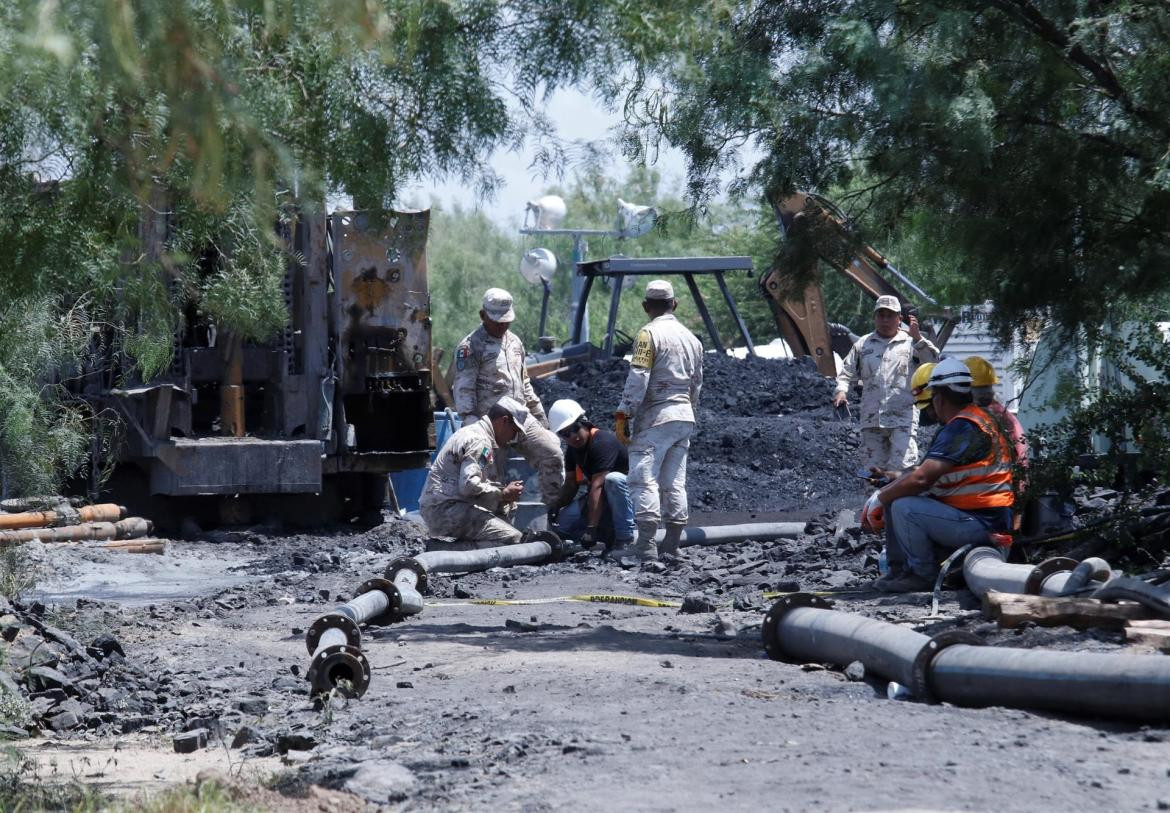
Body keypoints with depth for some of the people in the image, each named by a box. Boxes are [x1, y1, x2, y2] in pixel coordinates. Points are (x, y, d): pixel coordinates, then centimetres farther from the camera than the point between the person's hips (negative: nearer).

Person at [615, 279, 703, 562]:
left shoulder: (649, 334, -8)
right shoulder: (691, 338, 15)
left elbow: (638, 379, -15)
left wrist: (623, 414, -12)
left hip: (654, 417, -7)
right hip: (685, 417, 7)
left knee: (644, 479, -9)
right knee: (674, 482, 10)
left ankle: (646, 543, -18)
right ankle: (672, 543, 9)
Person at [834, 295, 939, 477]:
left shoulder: (910, 342, 7)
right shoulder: (863, 344, 17)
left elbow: (934, 361, -6)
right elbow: (847, 373, 17)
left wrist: (917, 337, -16)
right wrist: (841, 391, -3)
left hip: (902, 419, -4)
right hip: (871, 419, 4)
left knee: (902, 467, -17)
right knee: (873, 469, 4)